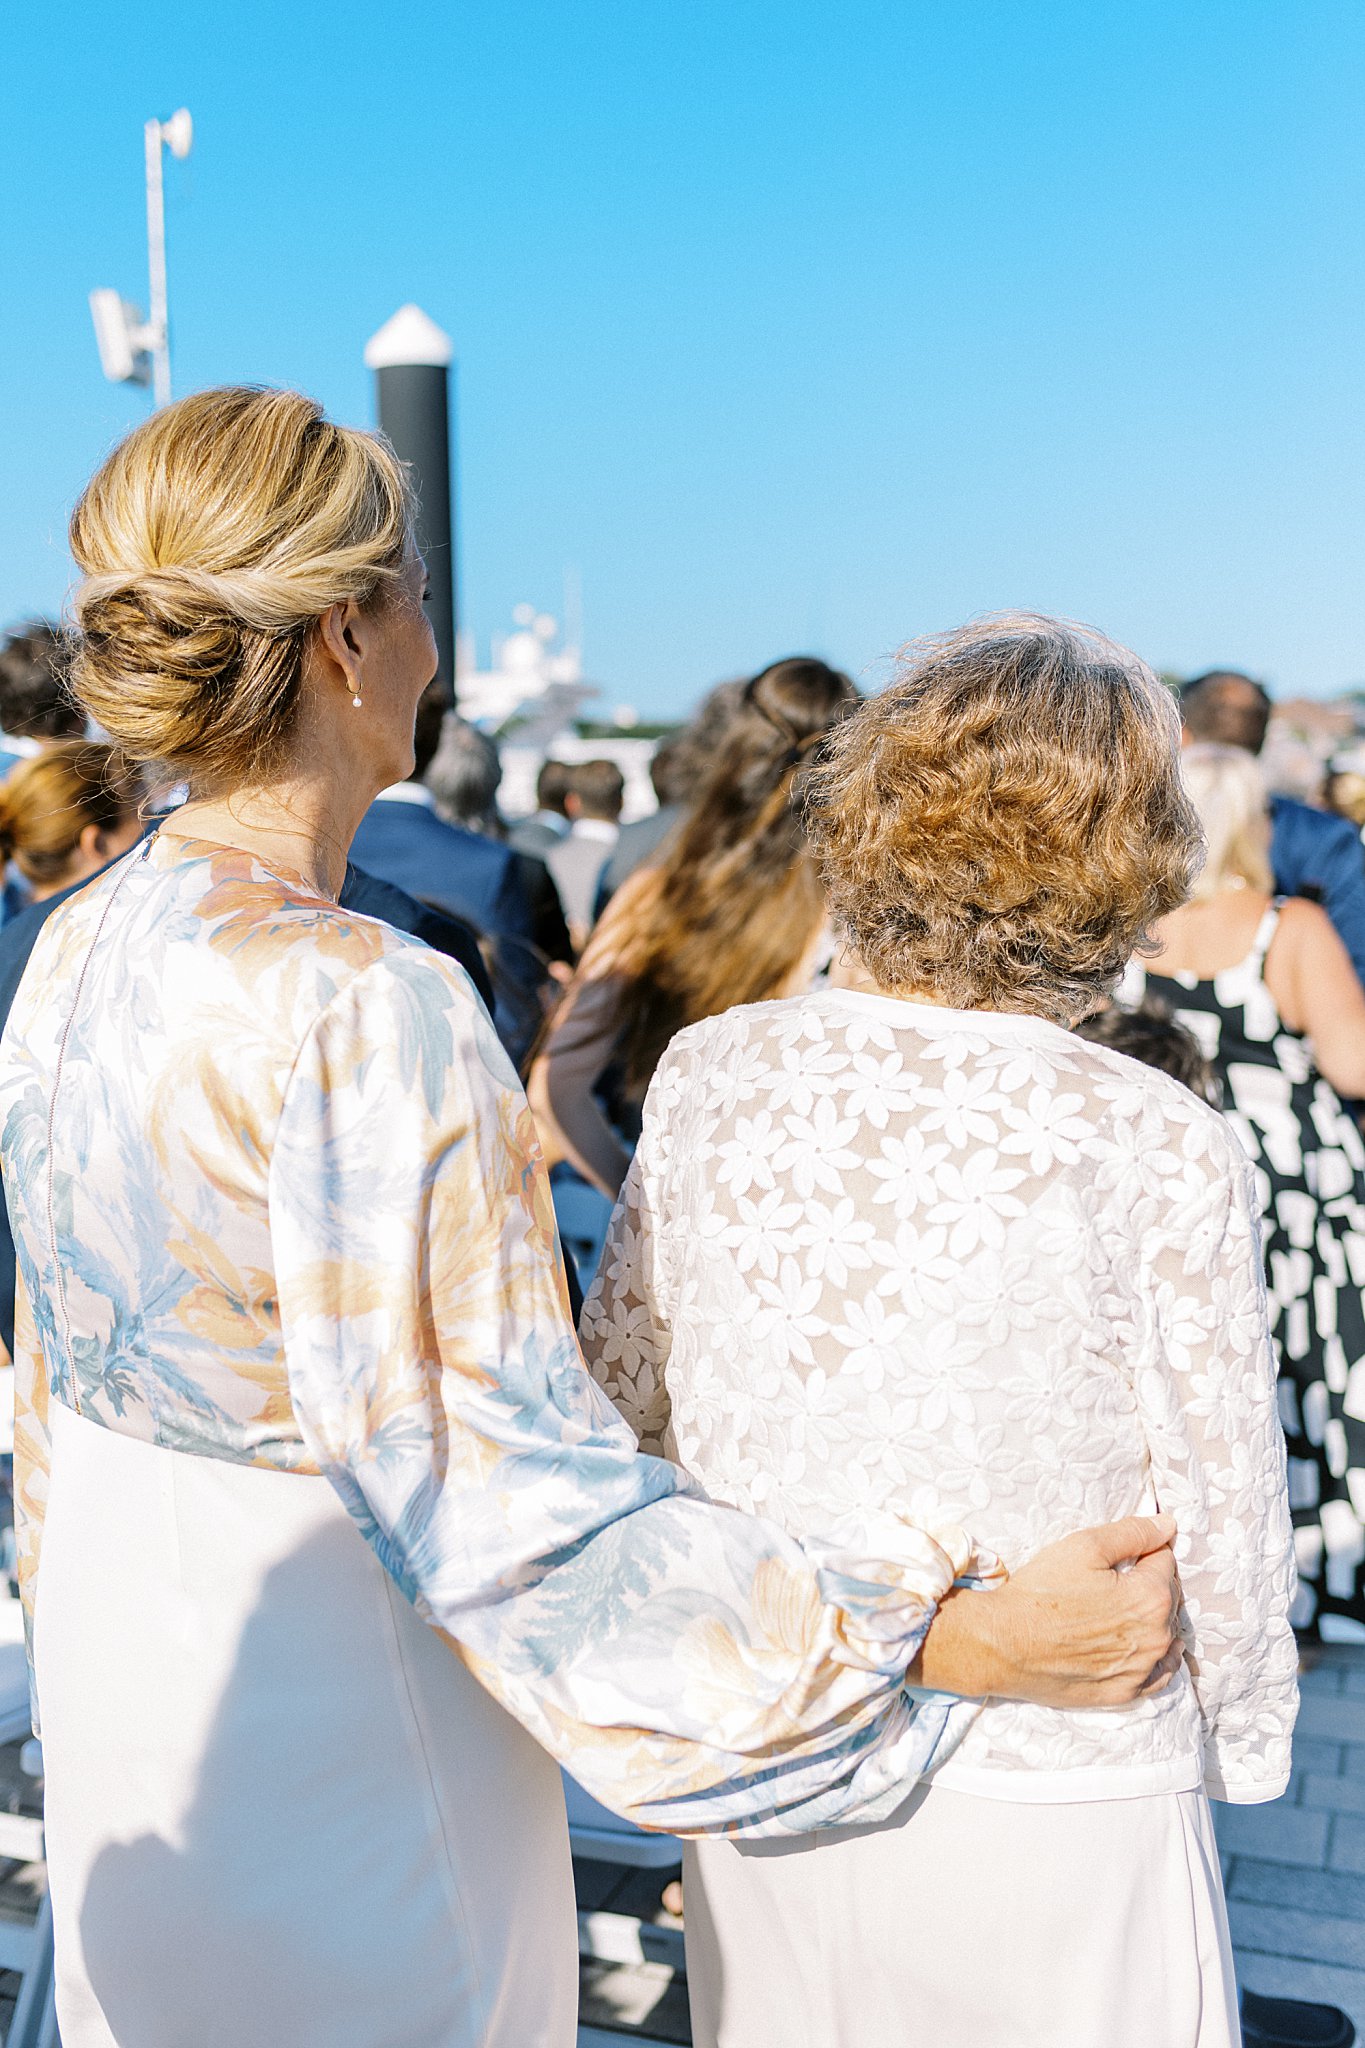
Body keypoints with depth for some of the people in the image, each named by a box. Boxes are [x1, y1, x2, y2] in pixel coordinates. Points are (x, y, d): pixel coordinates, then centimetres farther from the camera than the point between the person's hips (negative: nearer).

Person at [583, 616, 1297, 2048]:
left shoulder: (708, 1073, -9)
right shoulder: (1161, 1150, -19)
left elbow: (614, 1394, 2)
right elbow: (1224, 1521, -10)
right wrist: (1240, 1748, 9)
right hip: (1053, 1798, -3)